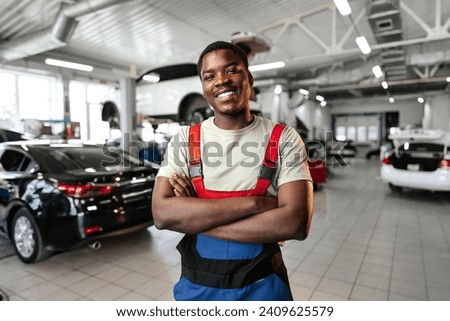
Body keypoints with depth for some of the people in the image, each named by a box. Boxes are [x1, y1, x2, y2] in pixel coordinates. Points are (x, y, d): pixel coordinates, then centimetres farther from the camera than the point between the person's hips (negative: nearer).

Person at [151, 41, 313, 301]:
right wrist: (254, 203, -23)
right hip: (196, 286, 2)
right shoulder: (185, 140, -5)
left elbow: (296, 223, -19)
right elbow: (162, 214, -16)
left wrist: (193, 219, -19)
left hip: (262, 286, -1)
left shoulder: (284, 139, -9)